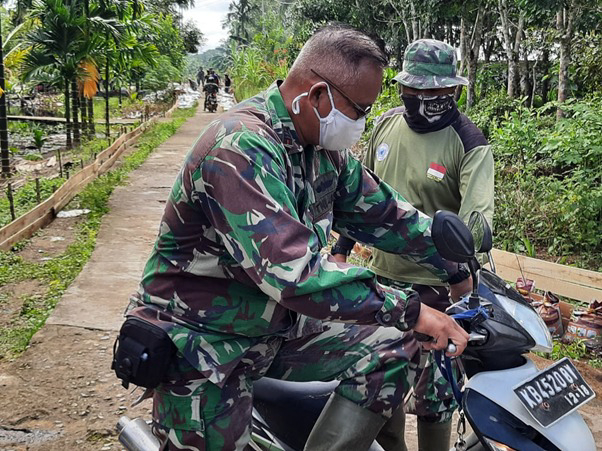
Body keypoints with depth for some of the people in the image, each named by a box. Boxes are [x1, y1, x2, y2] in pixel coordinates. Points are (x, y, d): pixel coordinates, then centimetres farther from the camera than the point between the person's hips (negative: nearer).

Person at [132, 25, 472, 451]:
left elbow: (381, 212, 10)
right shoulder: (240, 147, -28)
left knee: (392, 351, -1)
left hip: (282, 326, 8)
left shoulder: (322, 146, 0)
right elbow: (294, 271, -37)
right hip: (206, 342, -7)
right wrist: (408, 310, -33)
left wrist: (459, 271, 12)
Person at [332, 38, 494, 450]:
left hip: (436, 286, -5)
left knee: (432, 389, 4)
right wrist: (342, 248, 12)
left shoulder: (469, 142, -13)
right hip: (382, 276, 6)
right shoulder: (387, 124, 3)